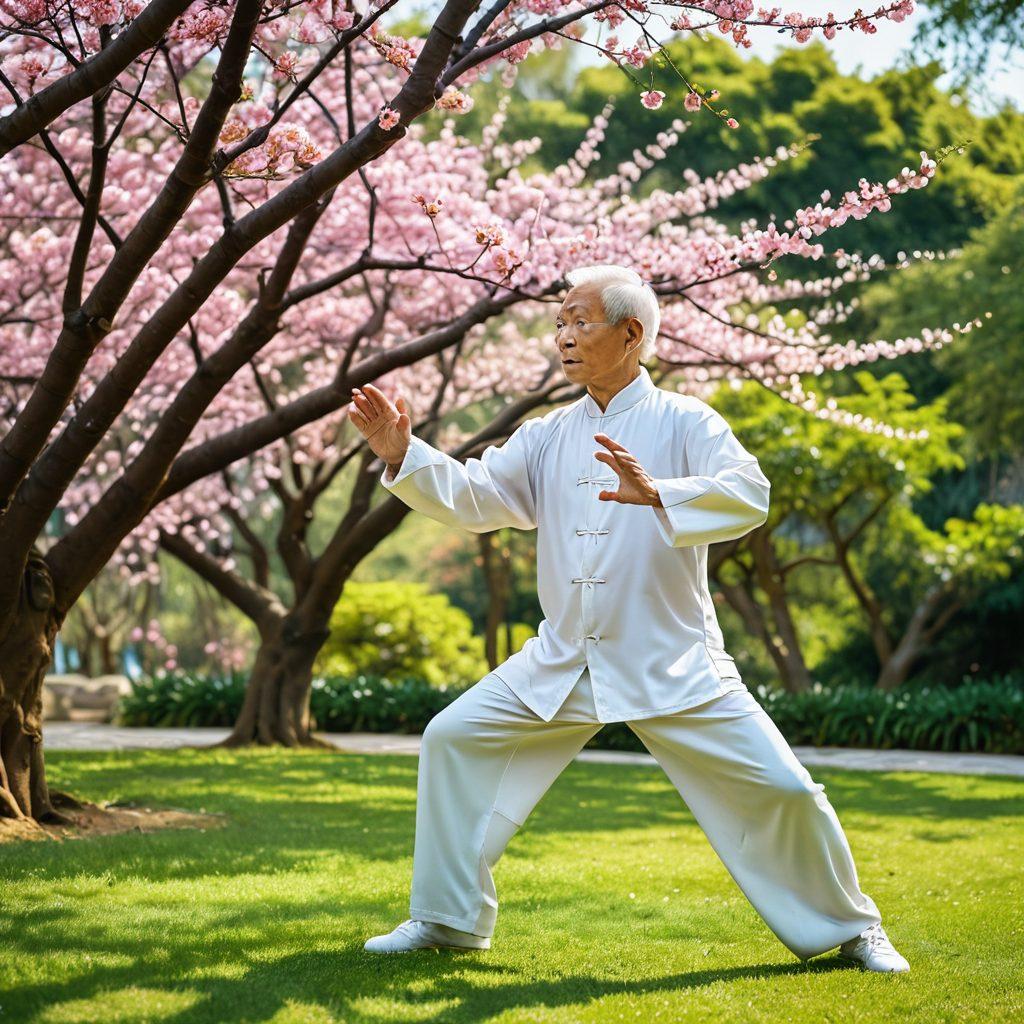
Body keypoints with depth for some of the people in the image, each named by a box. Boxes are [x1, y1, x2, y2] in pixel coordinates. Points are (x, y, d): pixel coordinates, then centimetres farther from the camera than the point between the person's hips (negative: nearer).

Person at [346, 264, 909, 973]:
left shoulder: (683, 422, -7)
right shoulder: (549, 436, 9)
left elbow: (749, 495, -24)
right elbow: (474, 496, 1)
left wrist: (657, 493, -40)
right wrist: (403, 454, -16)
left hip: (672, 665, -5)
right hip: (561, 665, 5)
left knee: (780, 787, -9)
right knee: (454, 739, -1)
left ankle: (849, 929, 15)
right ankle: (448, 919, 12)